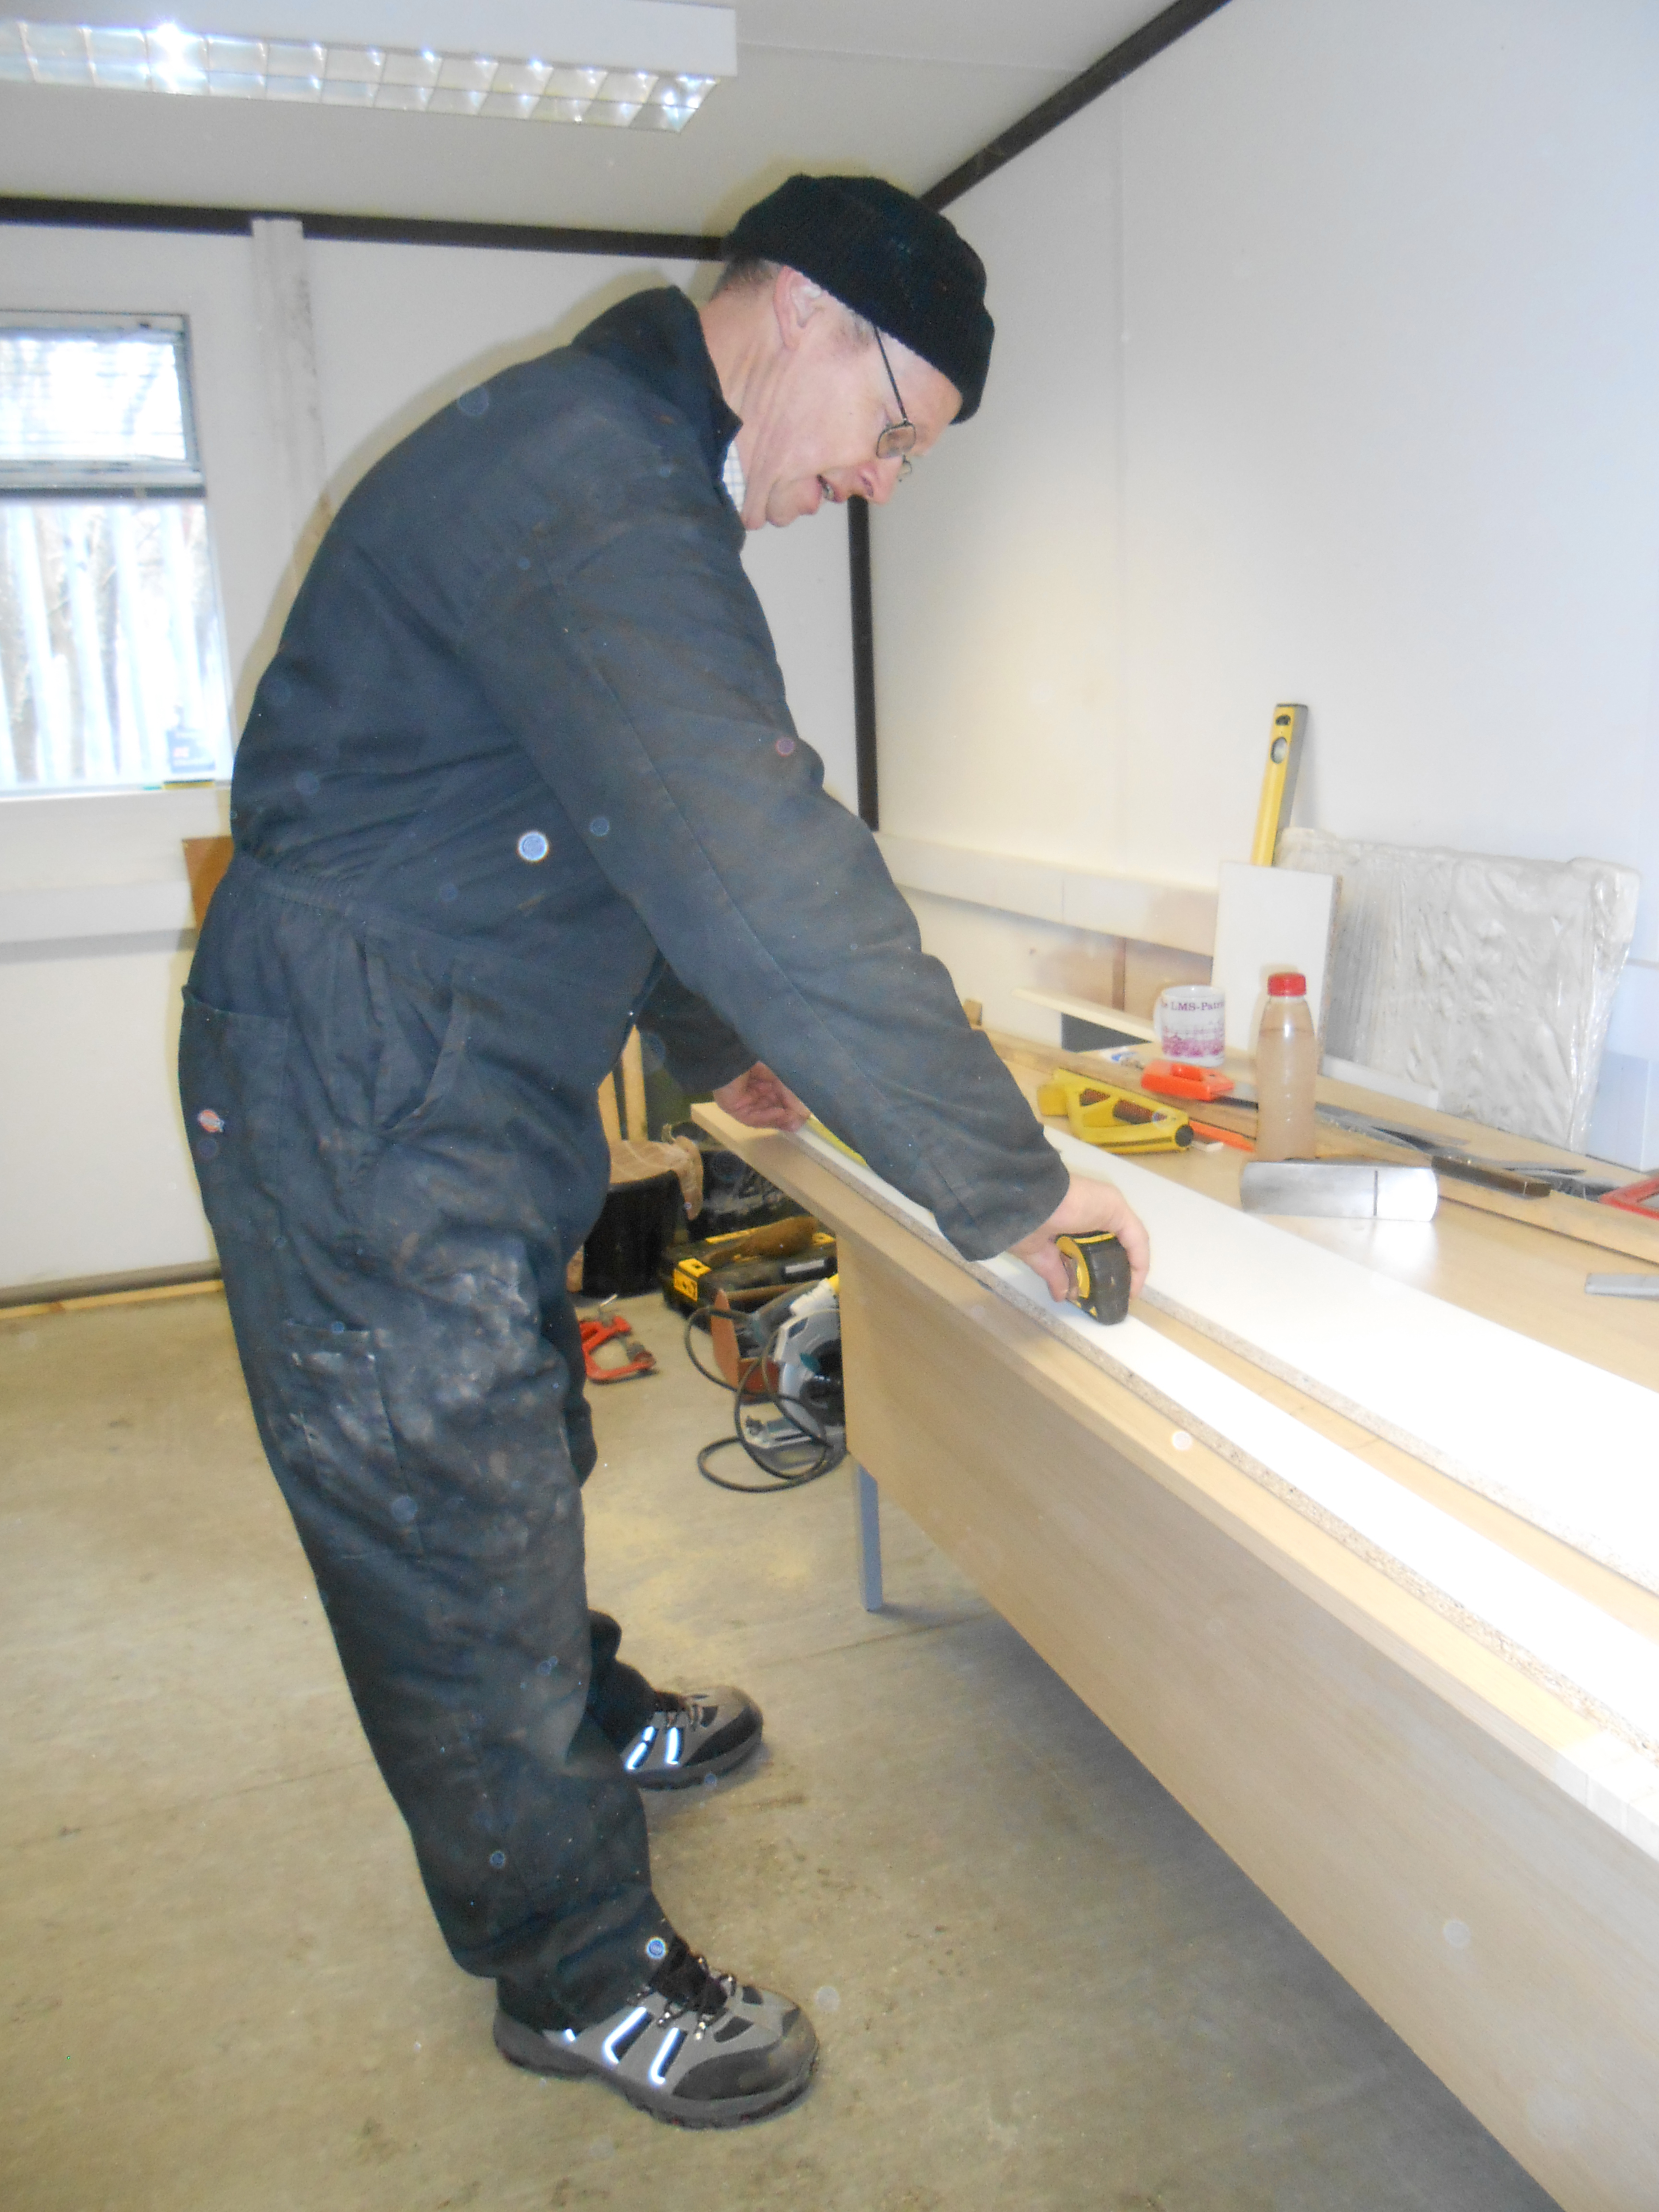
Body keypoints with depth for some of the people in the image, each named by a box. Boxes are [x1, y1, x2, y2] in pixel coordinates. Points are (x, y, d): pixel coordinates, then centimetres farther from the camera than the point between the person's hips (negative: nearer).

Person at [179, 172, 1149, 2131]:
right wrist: (1005, 1175, -26)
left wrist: (708, 1043, 27)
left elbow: (660, 829, 23)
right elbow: (765, 869, -32)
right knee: (455, 1514, 3)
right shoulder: (590, 486, -23)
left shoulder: (630, 476, 14)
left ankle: (585, 1723, 49)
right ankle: (580, 1971, 21)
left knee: (516, 1443, 25)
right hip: (361, 1104, -11)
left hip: (464, 1083, 11)